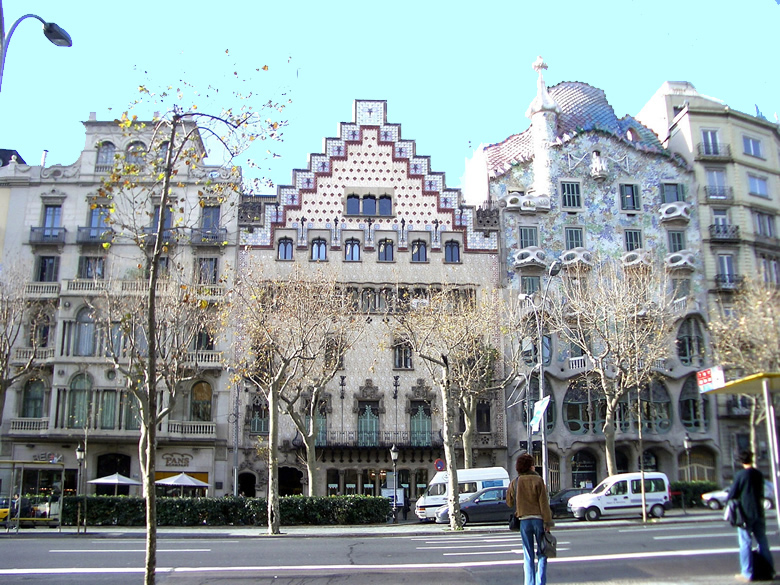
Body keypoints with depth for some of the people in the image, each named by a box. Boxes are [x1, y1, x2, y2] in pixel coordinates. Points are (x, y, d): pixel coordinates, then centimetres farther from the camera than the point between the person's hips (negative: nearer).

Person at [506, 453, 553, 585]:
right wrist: (547, 522, -7)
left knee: (528, 555, 9)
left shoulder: (514, 483, 2)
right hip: (538, 519, -2)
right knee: (542, 553, 8)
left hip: (524, 521, 3)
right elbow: (544, 503, -10)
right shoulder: (537, 480, -7)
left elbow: (509, 503, 11)